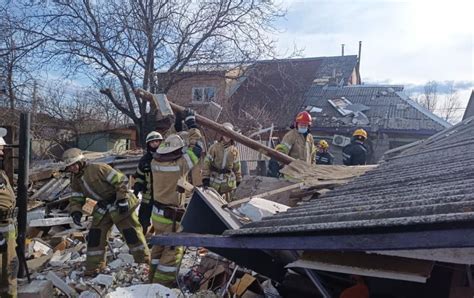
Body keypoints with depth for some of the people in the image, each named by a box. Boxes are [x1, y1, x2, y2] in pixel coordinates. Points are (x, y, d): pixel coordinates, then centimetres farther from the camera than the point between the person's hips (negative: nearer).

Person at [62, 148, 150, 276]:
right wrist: (76, 212, -11)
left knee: (131, 232, -3)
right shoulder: (76, 180, 5)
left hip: (120, 204, -7)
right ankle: (93, 268, 20)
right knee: (95, 235, 5)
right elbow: (76, 199, 10)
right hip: (103, 208, 7)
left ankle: (144, 260, 12)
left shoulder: (98, 168, -20)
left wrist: (122, 200, -23)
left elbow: (120, 180, -21)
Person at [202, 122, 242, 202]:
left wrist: (238, 179, 14)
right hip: (214, 181, -2)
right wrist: (205, 178, -11)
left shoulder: (234, 150, 5)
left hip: (228, 182, 2)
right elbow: (207, 163, -6)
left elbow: (237, 165, 13)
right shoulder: (214, 147, -4)